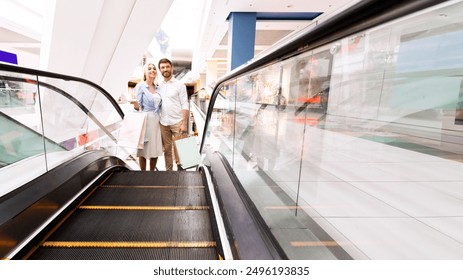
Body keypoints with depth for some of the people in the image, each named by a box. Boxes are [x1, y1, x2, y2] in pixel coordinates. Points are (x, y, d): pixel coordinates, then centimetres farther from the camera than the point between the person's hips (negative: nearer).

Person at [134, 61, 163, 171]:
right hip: (145, 120, -5)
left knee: (156, 149, 7)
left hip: (157, 121, 5)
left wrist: (160, 119, 11)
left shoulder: (158, 88, 14)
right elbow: (138, 105, -6)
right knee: (144, 149, 0)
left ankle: (152, 172, 21)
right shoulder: (140, 86, -3)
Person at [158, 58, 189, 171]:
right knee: (167, 149, 10)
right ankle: (168, 170, 20)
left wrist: (184, 123, -14)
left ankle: (180, 168, 14)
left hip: (177, 122, -4)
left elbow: (185, 105, -6)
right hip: (163, 123, 4)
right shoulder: (159, 86, 12)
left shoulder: (179, 84, -1)